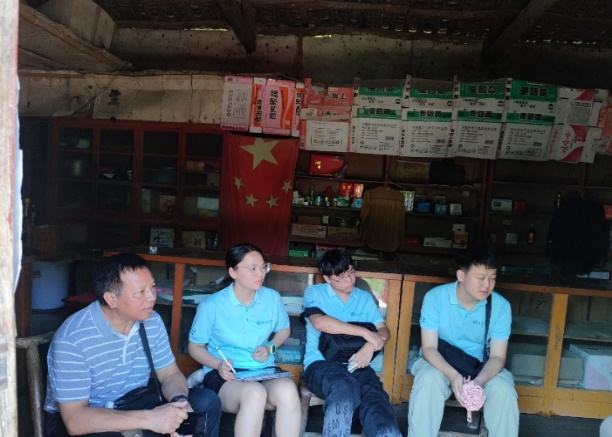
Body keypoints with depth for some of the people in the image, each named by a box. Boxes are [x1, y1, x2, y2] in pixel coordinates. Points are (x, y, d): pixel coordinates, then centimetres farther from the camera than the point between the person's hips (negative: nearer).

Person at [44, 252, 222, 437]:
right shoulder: (72, 338, -26)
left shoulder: (152, 321, -9)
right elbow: (75, 420, -28)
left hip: (133, 408, 5)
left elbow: (170, 374, 0)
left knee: (207, 401, -10)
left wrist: (180, 402, -24)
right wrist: (148, 419, -36)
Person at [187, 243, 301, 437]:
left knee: (287, 390, -34)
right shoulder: (212, 305, -8)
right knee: (254, 393, -38)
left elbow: (284, 329, 19)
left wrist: (270, 348, -2)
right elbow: (194, 346, 2)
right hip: (224, 375, -2)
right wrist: (219, 365, -16)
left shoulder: (272, 298, 1)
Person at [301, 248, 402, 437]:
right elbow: (319, 322, -13)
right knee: (345, 389, -38)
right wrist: (365, 332, -12)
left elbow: (384, 330, 11)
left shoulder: (365, 298, 20)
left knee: (377, 400, -30)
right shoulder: (314, 292, 7)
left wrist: (370, 346, -14)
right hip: (321, 363, -3)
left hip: (356, 363, 3)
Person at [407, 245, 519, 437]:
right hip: (440, 363, -2)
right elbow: (429, 348, -17)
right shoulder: (435, 297, -18)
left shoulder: (501, 306, -13)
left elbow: (497, 356, -12)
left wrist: (480, 380, -34)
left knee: (503, 389, -27)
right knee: (429, 380, -34)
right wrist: (452, 375, -37)